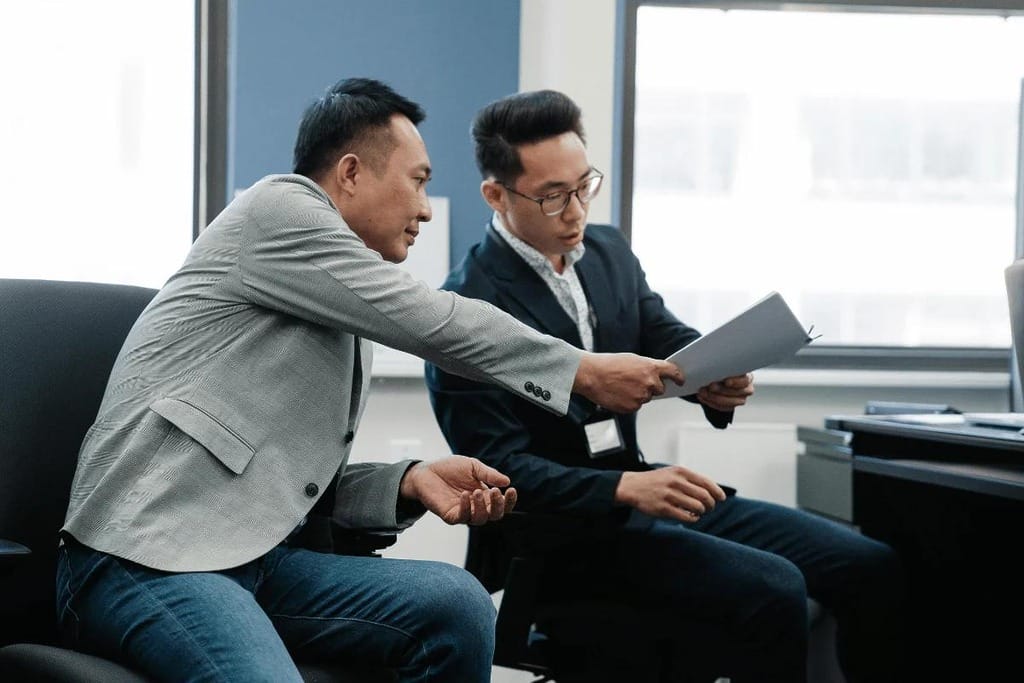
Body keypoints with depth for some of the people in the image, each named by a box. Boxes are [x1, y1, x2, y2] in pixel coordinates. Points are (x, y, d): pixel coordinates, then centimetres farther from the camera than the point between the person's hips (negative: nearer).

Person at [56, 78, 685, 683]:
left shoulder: (353, 330, 21)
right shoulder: (278, 208, -4)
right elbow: (433, 322, -9)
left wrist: (410, 482, 1)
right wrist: (586, 371, -1)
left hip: (256, 557, 8)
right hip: (144, 559, -8)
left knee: (455, 603, -13)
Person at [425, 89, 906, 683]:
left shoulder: (609, 250, 9)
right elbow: (498, 467, -18)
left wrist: (719, 379, -19)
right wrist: (626, 489, -31)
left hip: (646, 493, 7)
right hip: (560, 534, -7)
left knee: (871, 568, -6)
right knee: (774, 591, -28)